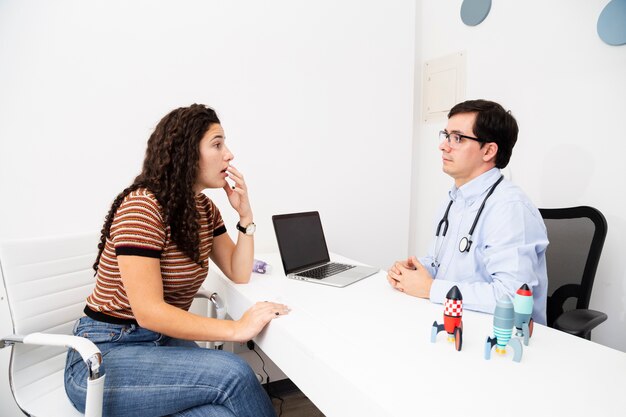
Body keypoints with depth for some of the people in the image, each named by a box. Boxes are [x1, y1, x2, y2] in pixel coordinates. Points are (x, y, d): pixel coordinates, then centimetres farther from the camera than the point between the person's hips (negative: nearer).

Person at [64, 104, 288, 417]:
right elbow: (148, 311, -25)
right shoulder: (142, 206, -21)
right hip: (104, 353, -6)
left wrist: (245, 215, -6)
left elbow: (238, 275, 5)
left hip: (163, 341, 6)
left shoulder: (204, 208, 4)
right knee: (233, 373, -25)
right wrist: (236, 329, -30)